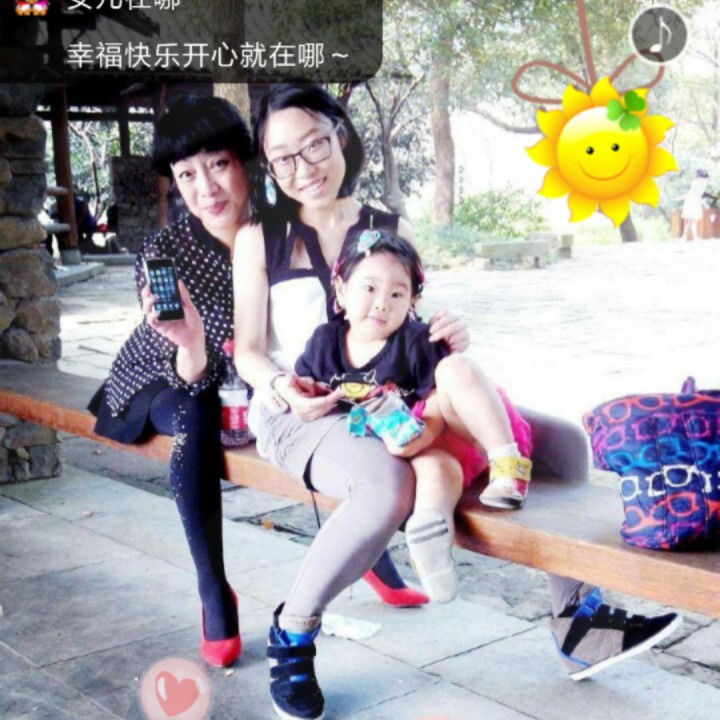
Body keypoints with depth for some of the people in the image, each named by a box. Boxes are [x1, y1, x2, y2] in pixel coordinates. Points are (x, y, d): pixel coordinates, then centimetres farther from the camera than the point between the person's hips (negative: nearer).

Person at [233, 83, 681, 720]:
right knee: (390, 485, -39)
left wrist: (447, 338, -10)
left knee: (560, 440, -6)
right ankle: (292, 633, -16)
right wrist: (283, 387, -25)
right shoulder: (259, 239, 2)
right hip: (297, 413, -4)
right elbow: (248, 351, -2)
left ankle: (577, 618, 0)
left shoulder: (390, 229, 11)